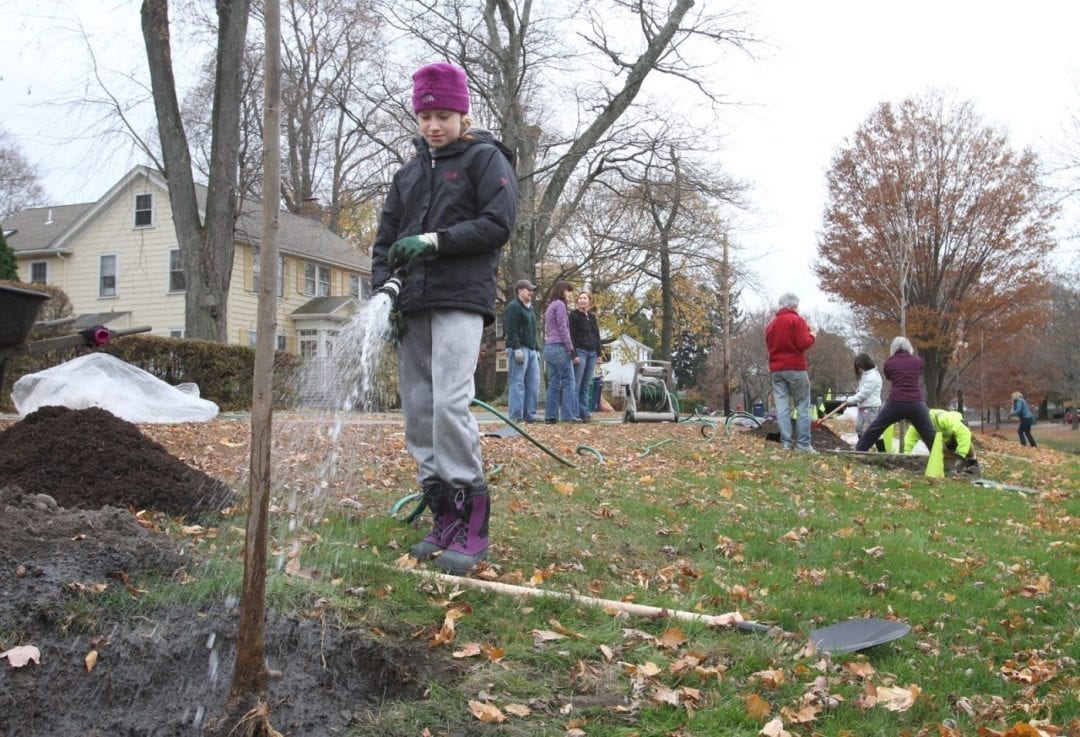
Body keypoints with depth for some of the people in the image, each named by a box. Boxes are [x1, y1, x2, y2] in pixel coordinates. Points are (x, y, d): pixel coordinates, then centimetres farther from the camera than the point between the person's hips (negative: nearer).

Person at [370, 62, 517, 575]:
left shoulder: (486, 158, 6)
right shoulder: (410, 171, 22)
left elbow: (499, 223, -7)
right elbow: (386, 238, 18)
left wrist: (435, 240, -14)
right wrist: (382, 292, 2)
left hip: (460, 300, -6)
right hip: (412, 305, 6)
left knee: (450, 404, -18)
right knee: (418, 411, 2)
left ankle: (471, 522, -12)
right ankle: (443, 518, 9)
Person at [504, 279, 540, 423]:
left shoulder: (531, 308, 23)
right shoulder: (513, 307, -6)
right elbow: (511, 330, -15)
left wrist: (537, 350, 22)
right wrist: (517, 349, -22)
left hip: (531, 350, 9)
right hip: (519, 349, -9)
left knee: (534, 383, 4)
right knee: (517, 383, -8)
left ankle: (530, 415, 7)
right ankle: (516, 416, -8)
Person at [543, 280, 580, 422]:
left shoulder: (550, 306, 23)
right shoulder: (559, 304, -4)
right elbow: (563, 329, -12)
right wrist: (572, 352, -14)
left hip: (549, 348, 9)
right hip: (559, 347, -9)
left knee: (554, 384, 6)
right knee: (569, 382, -8)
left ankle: (550, 416, 2)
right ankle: (569, 416, -14)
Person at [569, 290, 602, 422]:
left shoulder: (592, 317, 18)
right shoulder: (574, 315, 0)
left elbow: (597, 336, 20)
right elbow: (571, 336, -7)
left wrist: (598, 354, 13)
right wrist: (574, 354, -16)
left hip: (592, 353, 6)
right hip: (580, 351, -6)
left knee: (586, 386, 6)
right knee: (576, 384, -8)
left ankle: (585, 412, 8)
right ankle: (575, 412, -8)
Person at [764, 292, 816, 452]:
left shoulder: (771, 323, 16)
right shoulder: (797, 320, -4)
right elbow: (804, 344, -12)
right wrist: (811, 335, 6)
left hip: (776, 369, 5)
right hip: (795, 368, -5)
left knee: (782, 407, 1)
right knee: (802, 407, -1)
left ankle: (785, 443, -4)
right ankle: (803, 444, -5)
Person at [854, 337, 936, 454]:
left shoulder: (889, 363, 7)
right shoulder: (918, 361, 9)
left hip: (895, 403, 0)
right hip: (916, 403, 1)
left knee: (873, 431, 10)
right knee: (930, 435, 10)